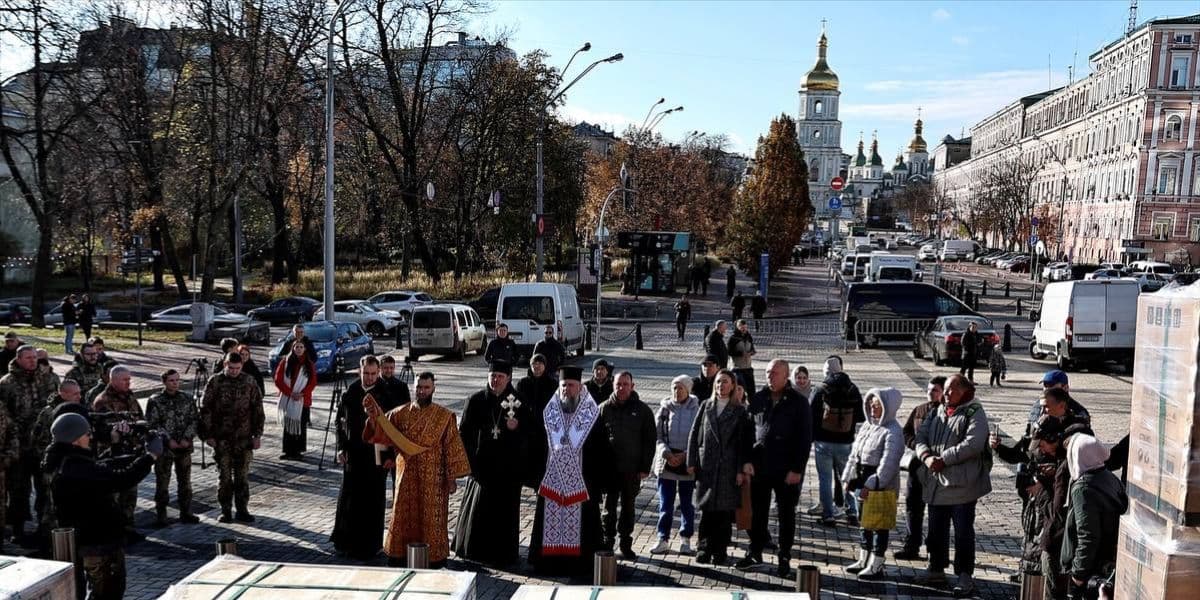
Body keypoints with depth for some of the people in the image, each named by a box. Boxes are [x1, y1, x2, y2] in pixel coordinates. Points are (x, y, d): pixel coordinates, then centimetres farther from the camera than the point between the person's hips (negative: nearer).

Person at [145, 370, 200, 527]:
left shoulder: (187, 399, 6)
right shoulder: (155, 401, -4)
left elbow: (194, 419, 4)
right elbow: (153, 424, -9)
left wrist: (187, 438, -10)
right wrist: (168, 440, -15)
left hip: (184, 447, 3)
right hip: (164, 448, -3)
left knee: (185, 481, 11)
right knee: (162, 482, 2)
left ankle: (186, 513, 21)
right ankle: (160, 515, 12)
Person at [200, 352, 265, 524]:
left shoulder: (249, 382, 2)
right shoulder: (215, 382, -3)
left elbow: (257, 409, 6)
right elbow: (205, 409, 0)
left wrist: (257, 434, 2)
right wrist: (208, 434, -4)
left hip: (244, 437, 1)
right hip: (221, 438, -1)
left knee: (243, 475, 6)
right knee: (224, 475, 4)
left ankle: (242, 509, 15)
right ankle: (225, 510, 15)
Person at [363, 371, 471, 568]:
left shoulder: (445, 417, -5)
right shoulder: (401, 413, 2)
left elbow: (452, 447, -5)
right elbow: (381, 431, -2)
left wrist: (452, 477, -8)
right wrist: (373, 416, -23)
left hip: (432, 478, -2)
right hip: (407, 475, 3)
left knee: (431, 516, 4)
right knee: (404, 515, 10)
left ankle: (434, 556, 16)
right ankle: (399, 553, 23)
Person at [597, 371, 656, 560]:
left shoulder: (643, 410, 1)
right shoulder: (604, 408, 3)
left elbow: (650, 441, 2)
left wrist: (645, 467, -4)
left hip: (632, 469, 0)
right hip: (609, 467, 0)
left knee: (628, 507, 10)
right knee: (609, 506, 6)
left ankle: (626, 544, 21)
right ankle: (608, 542, 17)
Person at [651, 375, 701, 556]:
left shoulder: (697, 409, -3)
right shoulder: (665, 408, 2)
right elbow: (657, 435, 3)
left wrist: (685, 455, -12)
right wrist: (667, 453, -11)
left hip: (688, 461, -1)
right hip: (666, 461, 1)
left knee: (687, 503, 8)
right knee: (665, 504, 4)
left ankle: (685, 540, 20)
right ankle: (663, 540, 12)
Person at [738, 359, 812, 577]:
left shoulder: (798, 402, -5)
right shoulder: (758, 399, 4)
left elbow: (805, 438, -6)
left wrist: (797, 469, -12)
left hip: (787, 471, -3)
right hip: (760, 467, 3)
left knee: (786, 515, 8)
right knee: (757, 512, 12)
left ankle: (784, 559, 20)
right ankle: (755, 553, 27)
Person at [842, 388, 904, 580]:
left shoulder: (893, 432, -16)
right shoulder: (867, 425, 11)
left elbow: (888, 463, -22)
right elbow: (855, 454, 15)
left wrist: (871, 485, -24)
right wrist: (849, 478, 10)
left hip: (881, 487, -9)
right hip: (862, 482, 9)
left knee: (879, 525, 1)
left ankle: (876, 565, 11)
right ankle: (864, 560, 29)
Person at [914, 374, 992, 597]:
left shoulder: (974, 414, -7)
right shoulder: (937, 413, 14)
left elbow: (973, 444, -20)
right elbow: (921, 437, 9)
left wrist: (944, 459, -20)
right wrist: (927, 456, -12)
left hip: (962, 485, -7)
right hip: (936, 483, 7)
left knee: (963, 532, 2)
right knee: (936, 529, 17)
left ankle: (965, 576, 13)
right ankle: (937, 569, 31)